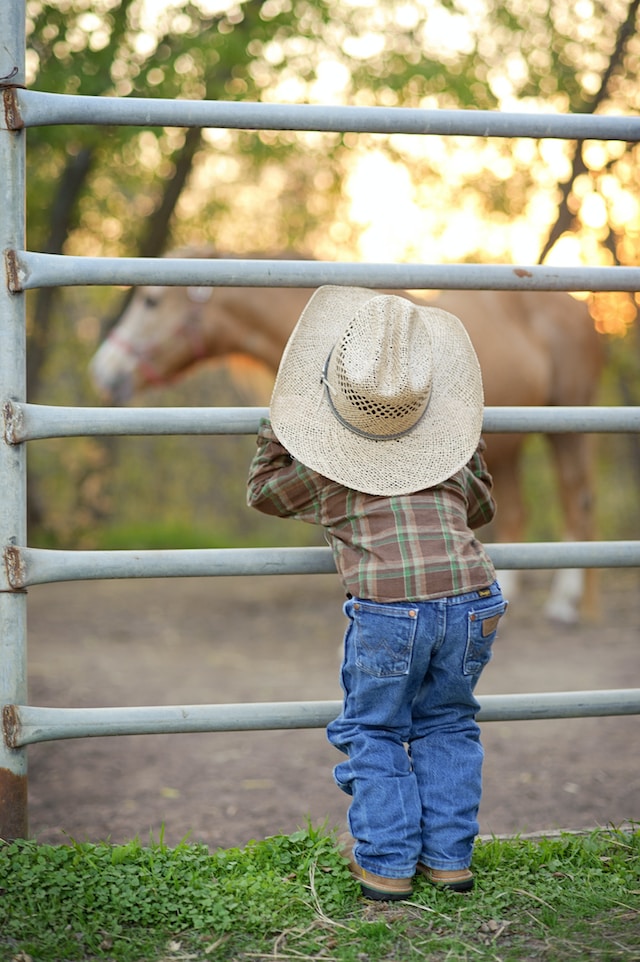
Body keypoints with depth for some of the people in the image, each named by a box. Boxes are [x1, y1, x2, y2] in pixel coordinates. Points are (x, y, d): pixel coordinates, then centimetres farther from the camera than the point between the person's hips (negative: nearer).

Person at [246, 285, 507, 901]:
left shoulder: (322, 468, 8)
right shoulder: (450, 460, 17)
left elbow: (263, 492, 28)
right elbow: (480, 508, 38)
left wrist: (280, 424, 35)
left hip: (388, 608, -3)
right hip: (472, 603, 4)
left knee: (374, 733, 15)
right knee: (447, 724, 22)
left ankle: (386, 864, 15)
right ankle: (449, 856, 24)